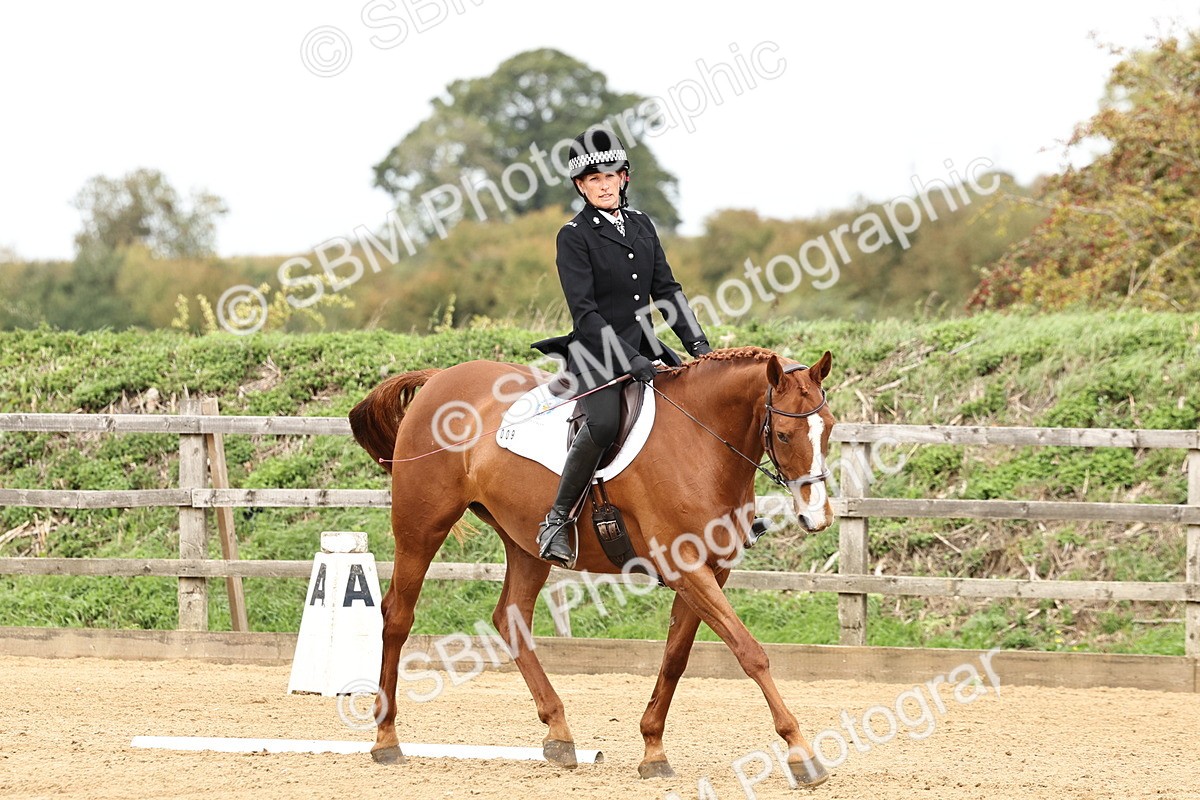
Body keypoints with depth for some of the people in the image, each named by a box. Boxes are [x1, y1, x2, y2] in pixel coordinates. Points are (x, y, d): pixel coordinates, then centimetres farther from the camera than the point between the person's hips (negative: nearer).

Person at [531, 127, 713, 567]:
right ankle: (557, 521, -23)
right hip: (597, 351, -7)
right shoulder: (574, 237, -6)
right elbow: (584, 311, -13)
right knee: (604, 423, -32)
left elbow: (666, 289, 14)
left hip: (643, 346, 7)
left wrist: (696, 341, 1)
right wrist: (628, 359, -21)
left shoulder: (641, 225, 13)